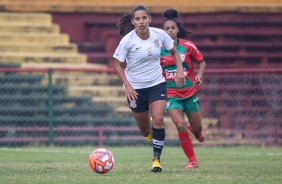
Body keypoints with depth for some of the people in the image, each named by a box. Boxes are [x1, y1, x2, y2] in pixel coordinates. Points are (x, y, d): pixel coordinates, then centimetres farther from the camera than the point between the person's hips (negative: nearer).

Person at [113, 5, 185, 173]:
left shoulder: (159, 34, -9)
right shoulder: (127, 41, -16)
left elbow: (174, 52, 8)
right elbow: (117, 64, -6)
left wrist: (180, 70, -7)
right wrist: (127, 85, -16)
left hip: (157, 84, 1)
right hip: (135, 88, -1)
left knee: (158, 120, -19)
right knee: (145, 130, 7)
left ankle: (157, 158, -8)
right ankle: (151, 135, 45)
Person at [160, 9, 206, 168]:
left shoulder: (188, 46, -6)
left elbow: (202, 62, 6)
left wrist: (199, 74, -12)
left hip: (190, 93, 1)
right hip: (172, 94, -1)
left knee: (197, 129, 8)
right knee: (180, 125, -20)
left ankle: (196, 130, 49)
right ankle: (192, 160, -5)